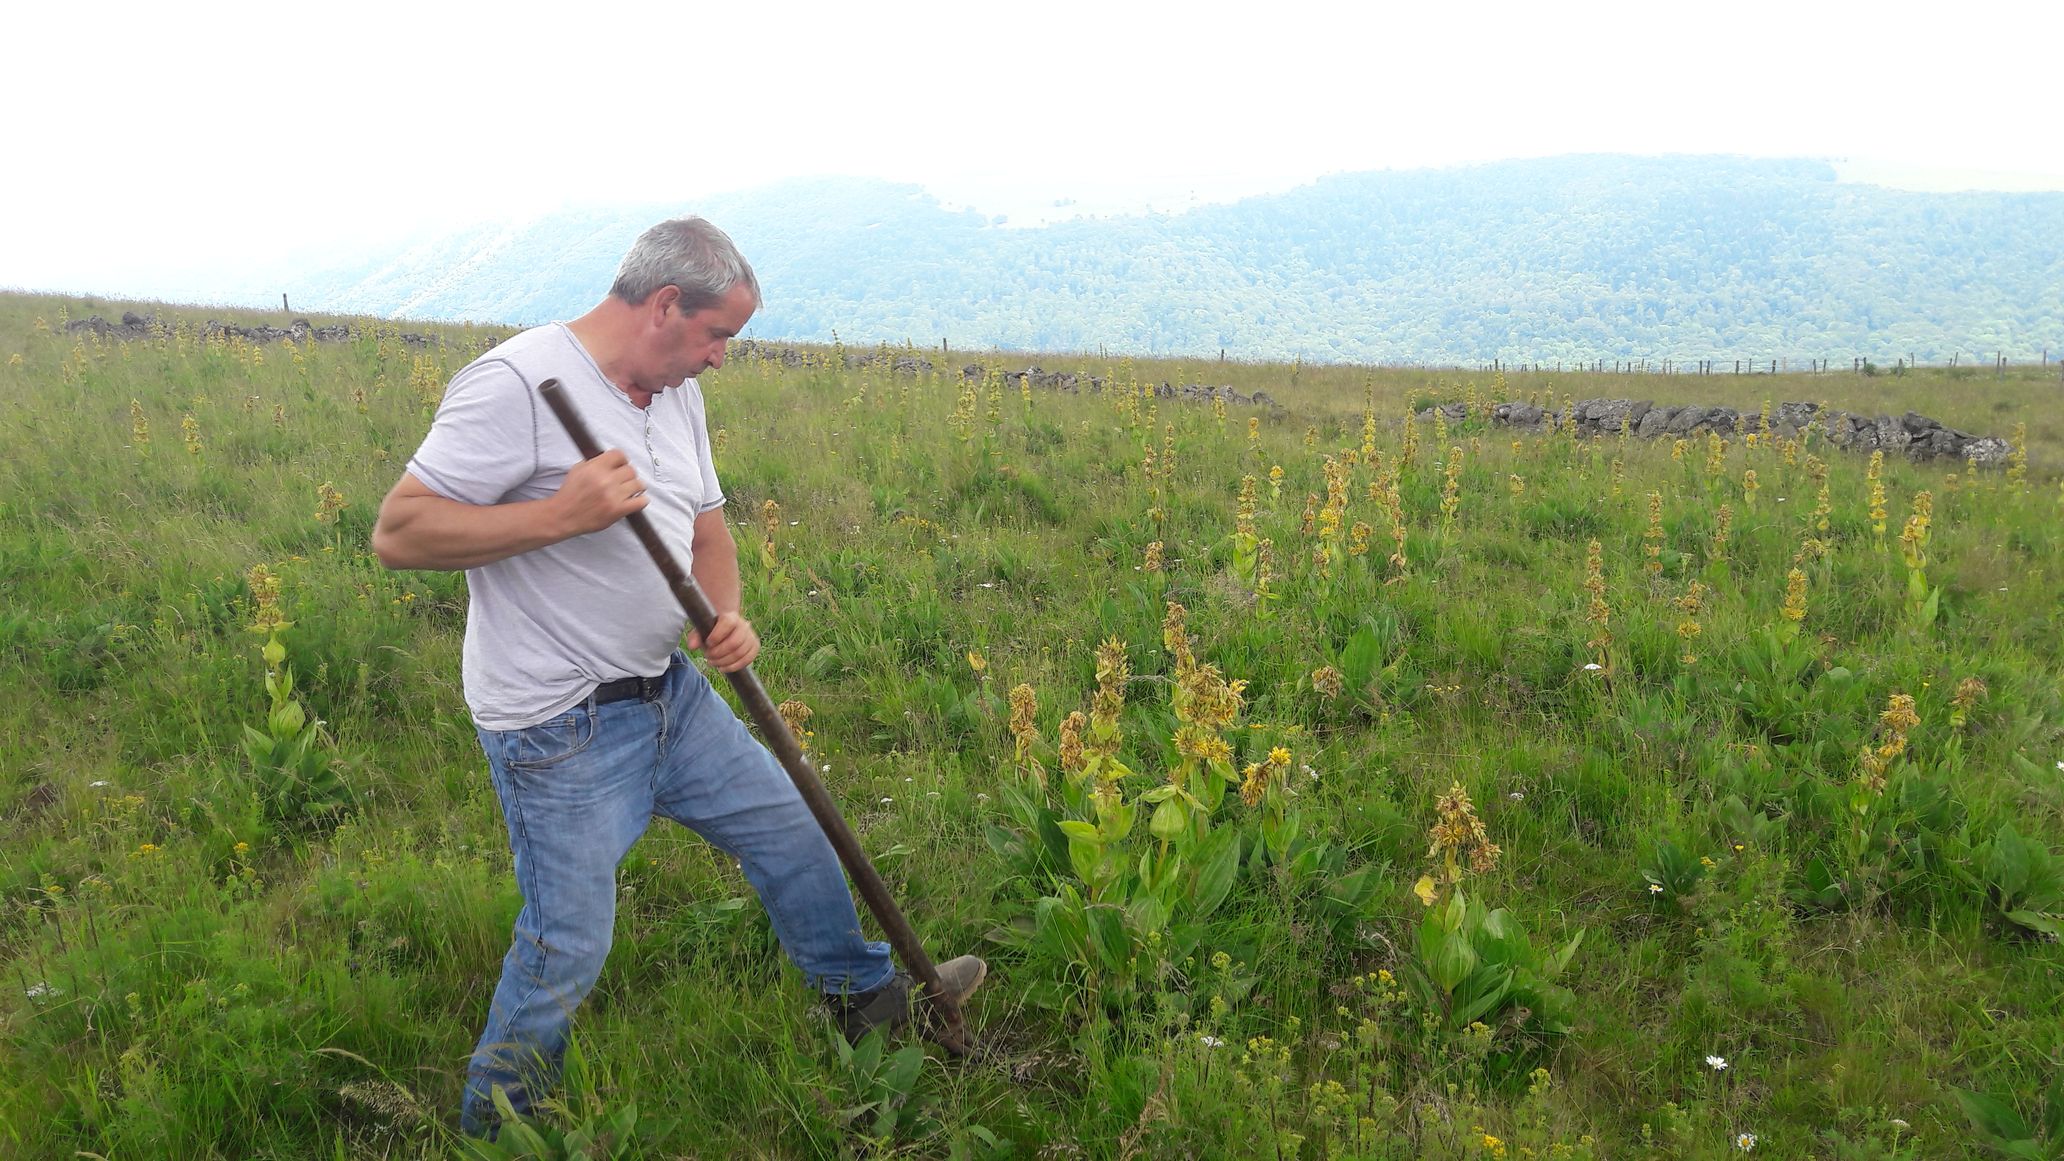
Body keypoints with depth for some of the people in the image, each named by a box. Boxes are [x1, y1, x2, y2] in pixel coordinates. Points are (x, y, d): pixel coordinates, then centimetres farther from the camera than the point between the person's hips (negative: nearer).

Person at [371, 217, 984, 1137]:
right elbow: (397, 534, -21)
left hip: (670, 691, 8)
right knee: (567, 953, -1)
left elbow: (707, 526, 18)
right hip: (560, 731, -8)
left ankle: (867, 995, 40)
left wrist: (726, 615, -3)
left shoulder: (677, 395, 7)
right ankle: (492, 1129, 27)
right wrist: (561, 514, -30)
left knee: (786, 826, 17)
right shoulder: (517, 384, -20)